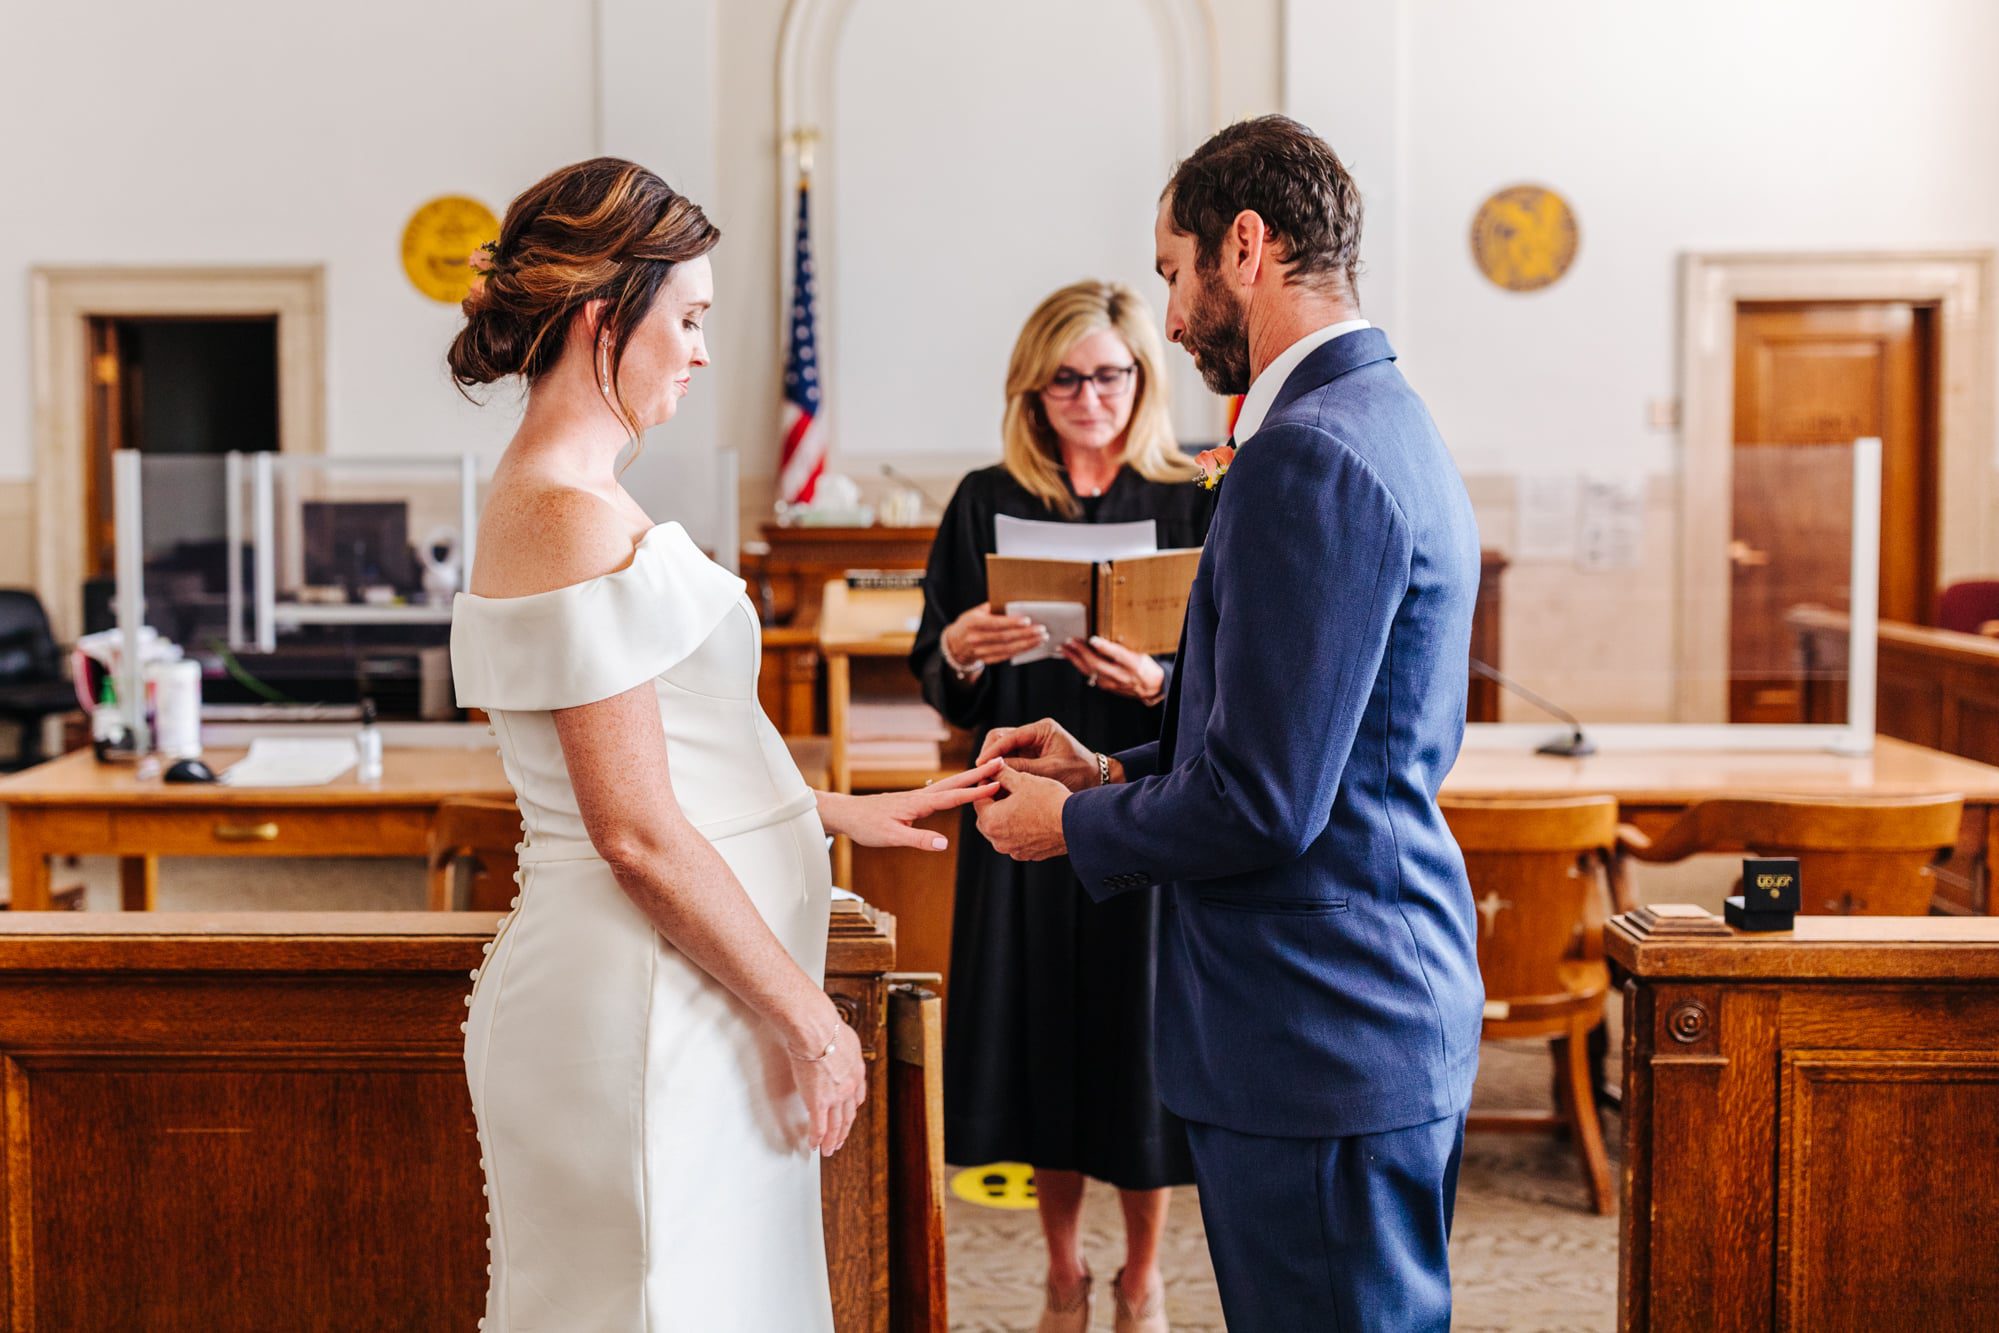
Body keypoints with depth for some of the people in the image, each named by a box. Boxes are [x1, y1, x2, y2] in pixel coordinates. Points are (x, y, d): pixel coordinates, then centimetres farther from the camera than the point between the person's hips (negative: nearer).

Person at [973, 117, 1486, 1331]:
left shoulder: (1307, 458, -20)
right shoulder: (1392, 424, 13)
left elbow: (1262, 804, -22)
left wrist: (1071, 824, -5)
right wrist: (1116, 773, 12)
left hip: (1320, 1039, -10)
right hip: (1393, 1005, 10)